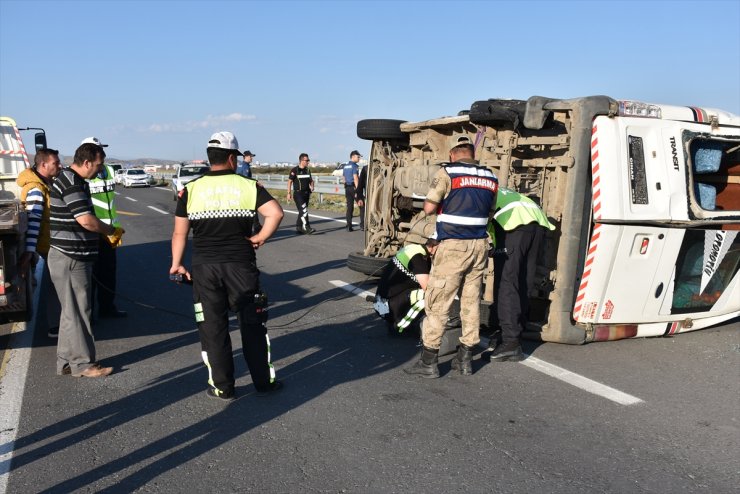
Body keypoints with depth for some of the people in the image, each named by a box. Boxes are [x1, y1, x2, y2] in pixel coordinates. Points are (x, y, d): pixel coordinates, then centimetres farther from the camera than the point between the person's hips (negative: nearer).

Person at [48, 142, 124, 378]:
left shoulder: (74, 180, 16)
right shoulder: (71, 183, -17)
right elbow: (86, 220, -25)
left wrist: (108, 233, 11)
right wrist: (112, 231, -9)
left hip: (73, 257, 10)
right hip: (69, 259, -10)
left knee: (72, 310, 16)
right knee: (76, 312, -2)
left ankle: (66, 362, 24)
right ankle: (83, 364, 7)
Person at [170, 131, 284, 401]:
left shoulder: (191, 189, 0)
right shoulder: (248, 186, -3)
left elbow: (180, 232, 0)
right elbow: (275, 212, -16)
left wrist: (176, 264, 10)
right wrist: (260, 238, -4)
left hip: (204, 268, 1)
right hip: (241, 265, 0)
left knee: (213, 328, 10)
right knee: (252, 324, 11)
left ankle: (222, 387, 17)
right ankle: (264, 381, 19)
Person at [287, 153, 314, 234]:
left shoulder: (307, 170, 12)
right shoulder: (294, 170, -6)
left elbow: (311, 180, 21)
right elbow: (290, 181, -4)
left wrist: (312, 187, -1)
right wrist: (289, 193, -8)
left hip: (306, 193, 7)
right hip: (298, 193, -7)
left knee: (302, 211, 11)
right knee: (303, 210, -17)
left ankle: (298, 227, 21)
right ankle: (306, 228, -22)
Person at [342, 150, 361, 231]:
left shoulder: (346, 166, 16)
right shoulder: (354, 166, -10)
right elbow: (355, 178, -18)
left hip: (347, 188, 8)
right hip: (354, 187, -7)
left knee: (349, 207, 6)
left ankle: (349, 226, 2)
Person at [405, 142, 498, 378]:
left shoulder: (447, 173, -6)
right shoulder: (490, 177, 11)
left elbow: (428, 208, -8)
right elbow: (489, 212, 14)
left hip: (453, 245, -6)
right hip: (479, 245, 6)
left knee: (438, 302, 2)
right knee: (471, 302, 13)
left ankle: (428, 361, 7)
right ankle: (465, 358, 22)